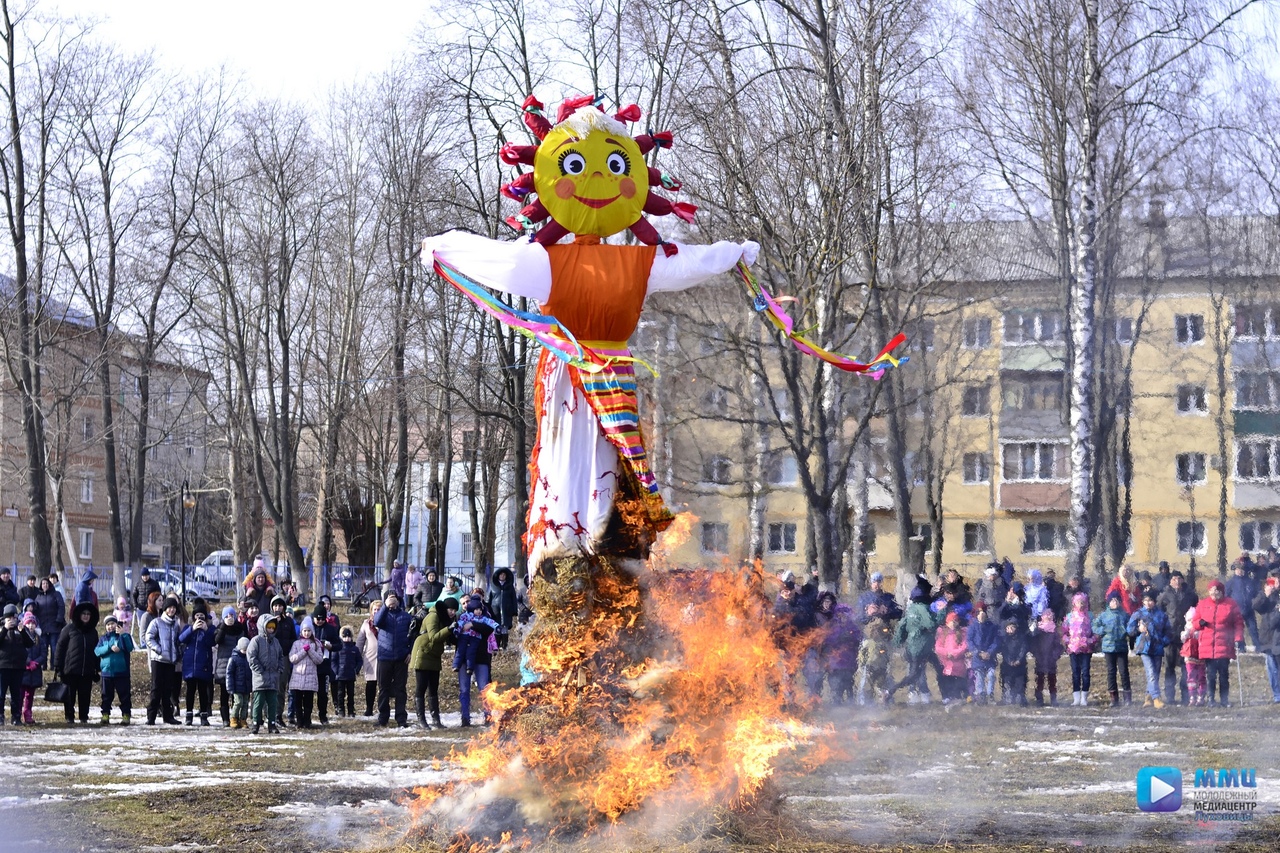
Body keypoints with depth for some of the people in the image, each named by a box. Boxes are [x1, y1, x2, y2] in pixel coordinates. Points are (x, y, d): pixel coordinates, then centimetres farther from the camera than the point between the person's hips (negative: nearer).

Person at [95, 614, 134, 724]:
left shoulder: (124, 635, 4)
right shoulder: (103, 638, 11)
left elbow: (130, 648, -13)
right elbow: (97, 651, -3)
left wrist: (123, 635, -19)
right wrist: (110, 648, -16)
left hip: (122, 672, -2)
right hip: (107, 672, 2)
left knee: (125, 695, -1)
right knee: (106, 696, 6)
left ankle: (126, 715, 2)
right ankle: (105, 715, 11)